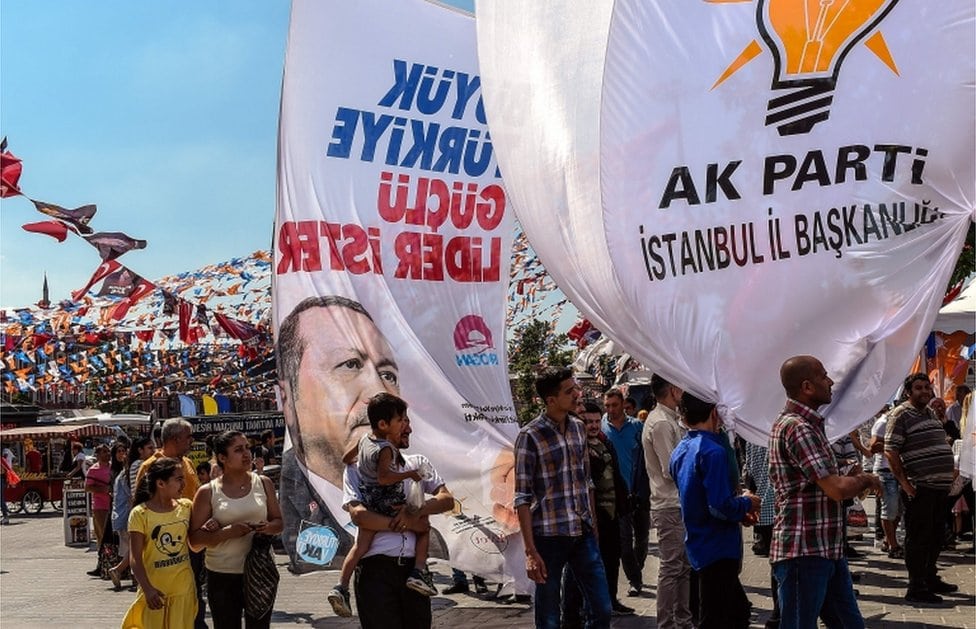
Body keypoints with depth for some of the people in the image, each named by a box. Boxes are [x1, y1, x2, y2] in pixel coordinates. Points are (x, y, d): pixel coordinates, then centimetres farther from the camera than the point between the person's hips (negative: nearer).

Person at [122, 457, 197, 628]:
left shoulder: (186, 507, 0)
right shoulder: (140, 514, -12)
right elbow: (135, 558, -12)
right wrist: (148, 589, -20)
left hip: (184, 587, 4)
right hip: (156, 590, -4)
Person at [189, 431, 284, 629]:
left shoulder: (263, 483, 4)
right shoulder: (208, 492, -4)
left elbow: (278, 522, 10)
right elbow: (194, 539, -6)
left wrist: (267, 528, -12)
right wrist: (226, 532, -21)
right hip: (222, 575, -2)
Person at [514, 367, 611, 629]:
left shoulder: (578, 428, 8)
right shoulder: (530, 436, -10)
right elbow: (523, 498, -11)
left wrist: (593, 526, 16)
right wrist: (531, 552, -15)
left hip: (584, 534, 5)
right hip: (549, 537, -5)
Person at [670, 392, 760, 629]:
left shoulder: (680, 452, 9)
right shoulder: (713, 451, -20)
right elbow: (721, 507, -27)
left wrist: (740, 514, 13)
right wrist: (747, 503, -7)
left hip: (698, 546, 9)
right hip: (718, 550, -9)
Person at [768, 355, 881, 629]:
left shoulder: (808, 424, 16)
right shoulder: (796, 427, -18)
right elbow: (836, 488, -23)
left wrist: (856, 481, 10)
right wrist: (866, 480, -4)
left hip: (827, 550, 10)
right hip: (803, 552, -10)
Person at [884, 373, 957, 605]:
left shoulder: (931, 413, 18)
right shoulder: (901, 415, -10)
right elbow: (890, 451, -16)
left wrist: (948, 477, 21)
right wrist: (904, 483, -19)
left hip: (939, 487, 9)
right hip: (919, 489, -9)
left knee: (936, 536, 17)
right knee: (918, 538, -4)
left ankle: (930, 578, 31)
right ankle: (916, 589, 1)